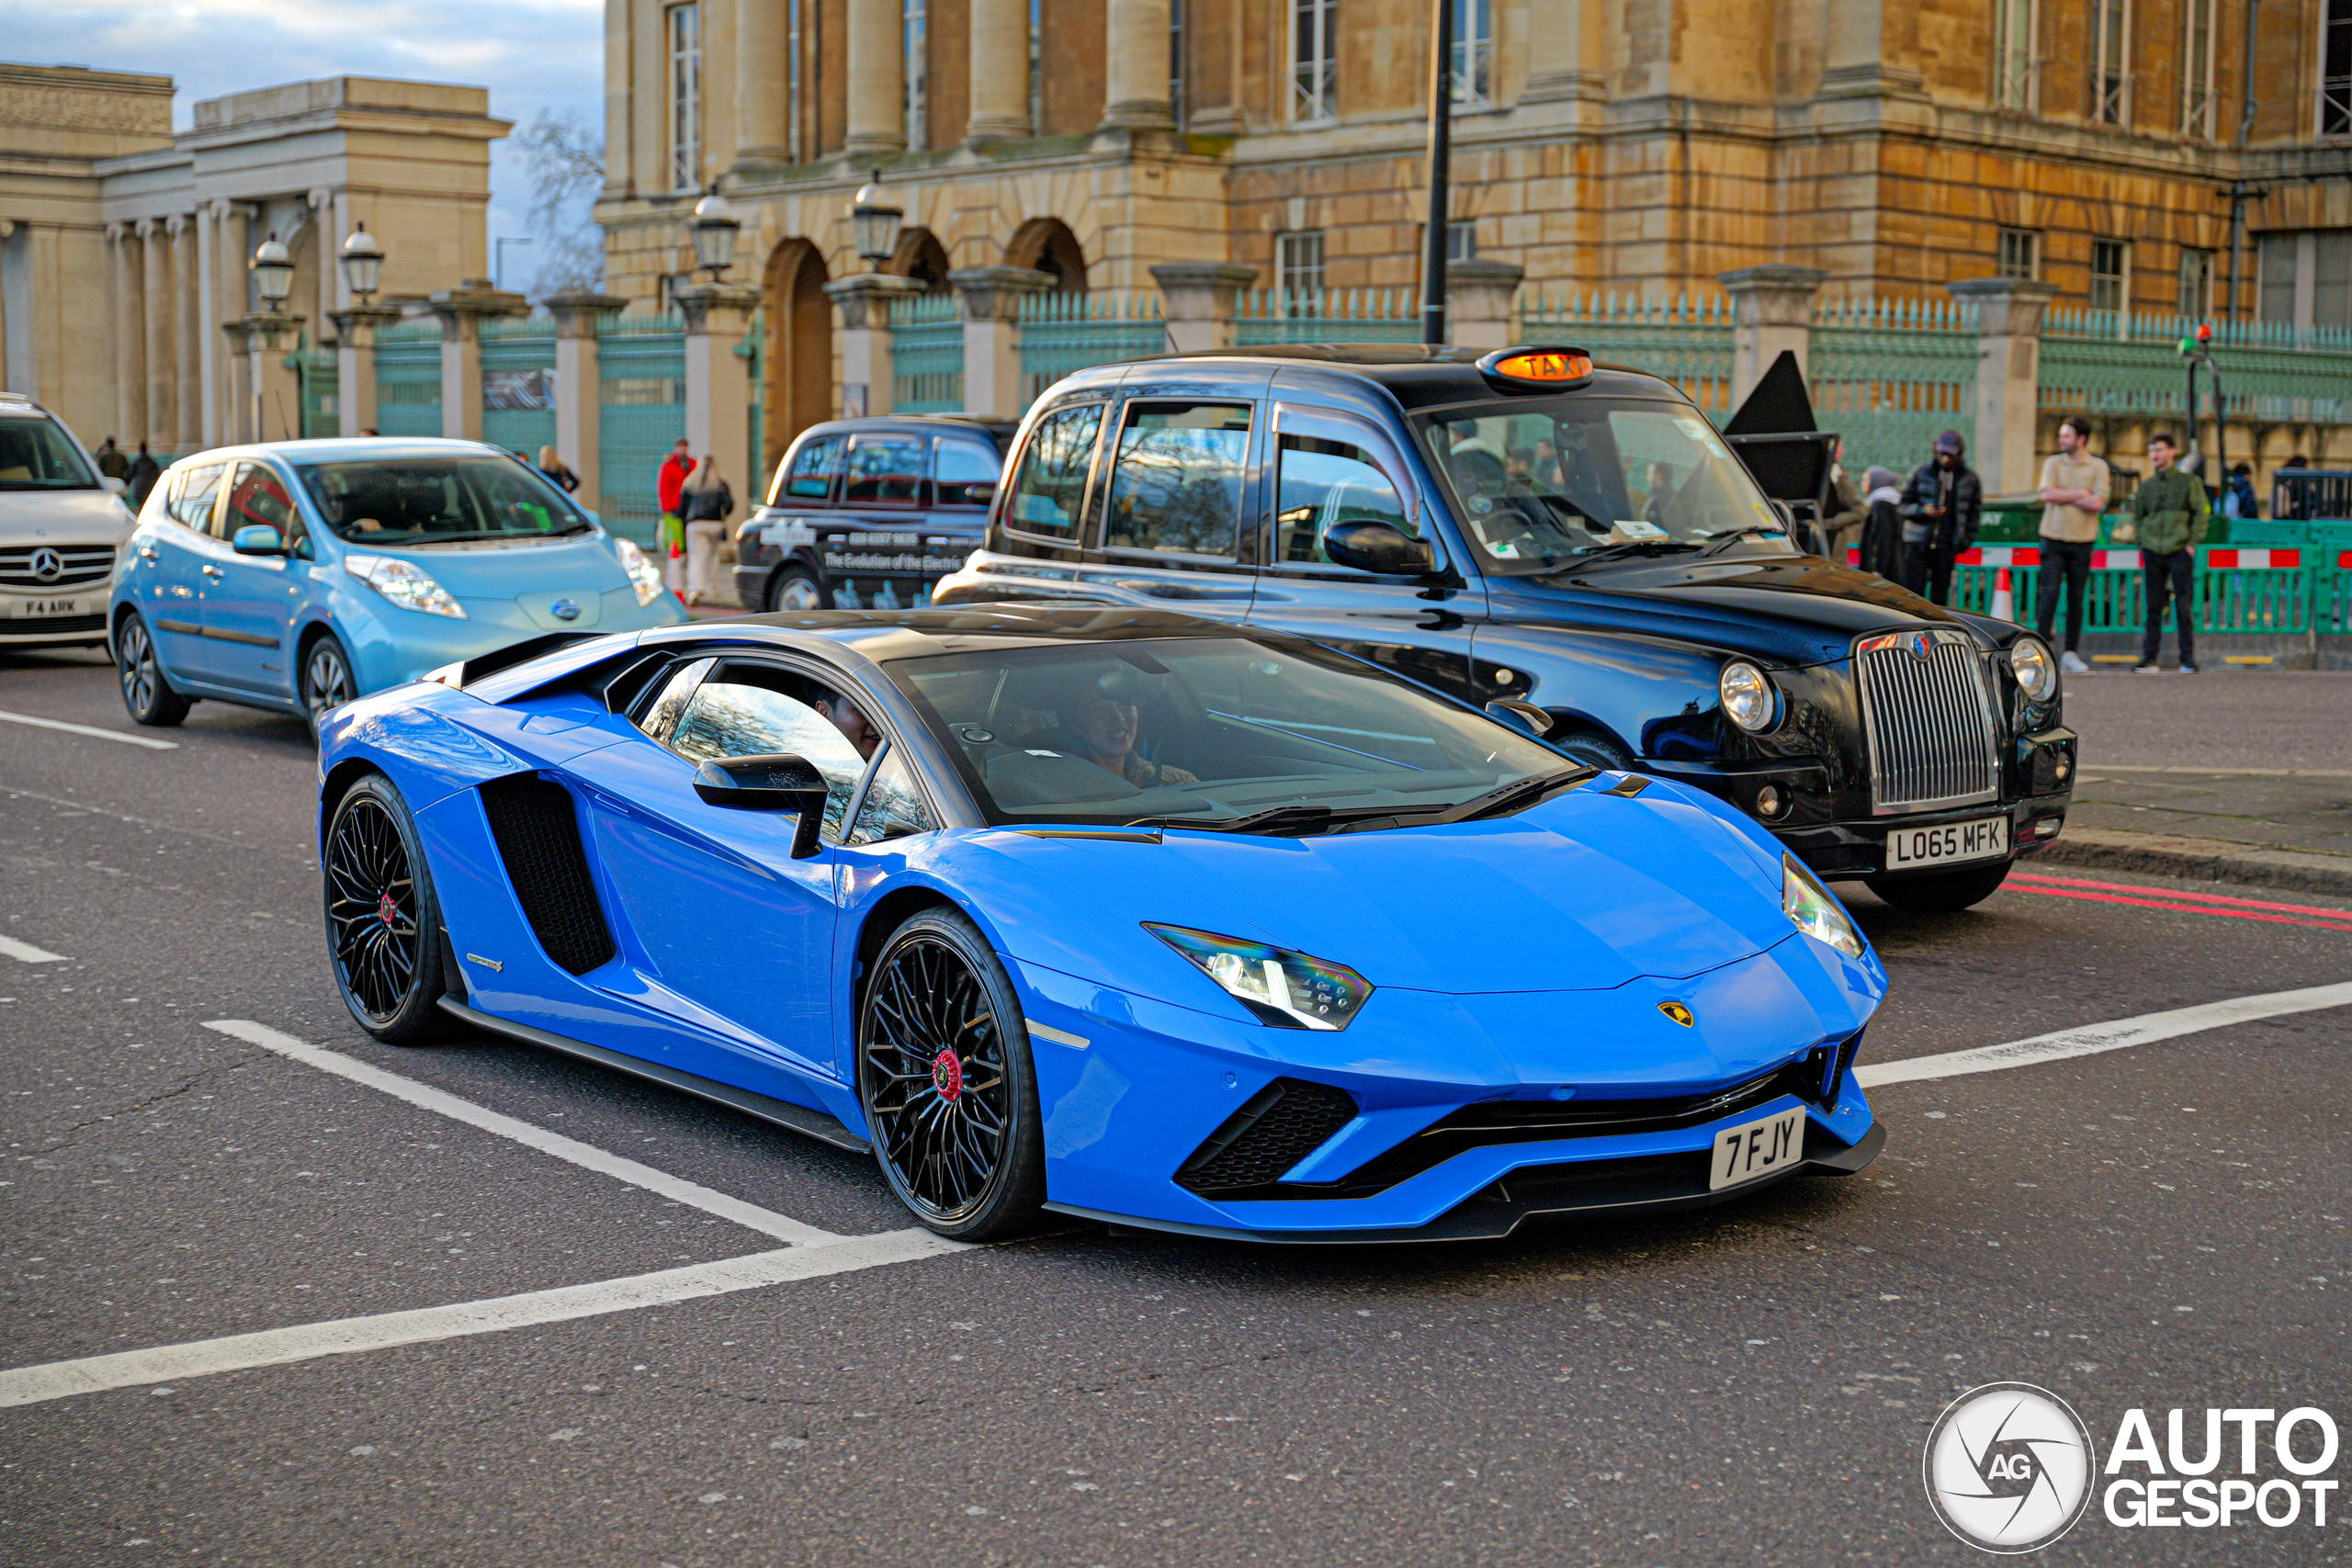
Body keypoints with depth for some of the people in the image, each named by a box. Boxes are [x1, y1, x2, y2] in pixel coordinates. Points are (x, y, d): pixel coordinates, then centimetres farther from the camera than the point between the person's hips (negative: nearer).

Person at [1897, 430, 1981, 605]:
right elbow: (1904, 503, 7)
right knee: (1913, 590, -5)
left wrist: (1967, 539, 3)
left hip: (1947, 548, 1)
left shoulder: (1969, 478, 6)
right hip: (1918, 544, -1)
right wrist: (1922, 510, -13)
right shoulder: (1923, 472, 4)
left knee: (1940, 596, 2)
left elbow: (1974, 511, 13)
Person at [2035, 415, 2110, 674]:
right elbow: (2047, 495, -7)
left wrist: (2064, 496, -6)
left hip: (2082, 540, 0)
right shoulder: (2053, 464, 8)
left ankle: (2071, 653, 8)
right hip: (2054, 538, 0)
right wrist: (2080, 494, -7)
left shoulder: (2098, 467, 4)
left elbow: (2097, 503, -9)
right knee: (2049, 593, -8)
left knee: (2076, 598, 3)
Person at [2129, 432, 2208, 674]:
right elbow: (2137, 516, 20)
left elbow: (2200, 513, 2)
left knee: (2184, 607, -3)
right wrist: (2143, 541, 7)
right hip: (2153, 553, 3)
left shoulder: (2189, 482, 4)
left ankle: (2188, 659, 1)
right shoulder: (2146, 486, 12)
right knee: (2153, 607, 3)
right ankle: (2149, 658, 5)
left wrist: (2192, 542, -7)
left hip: (2180, 552, -3)